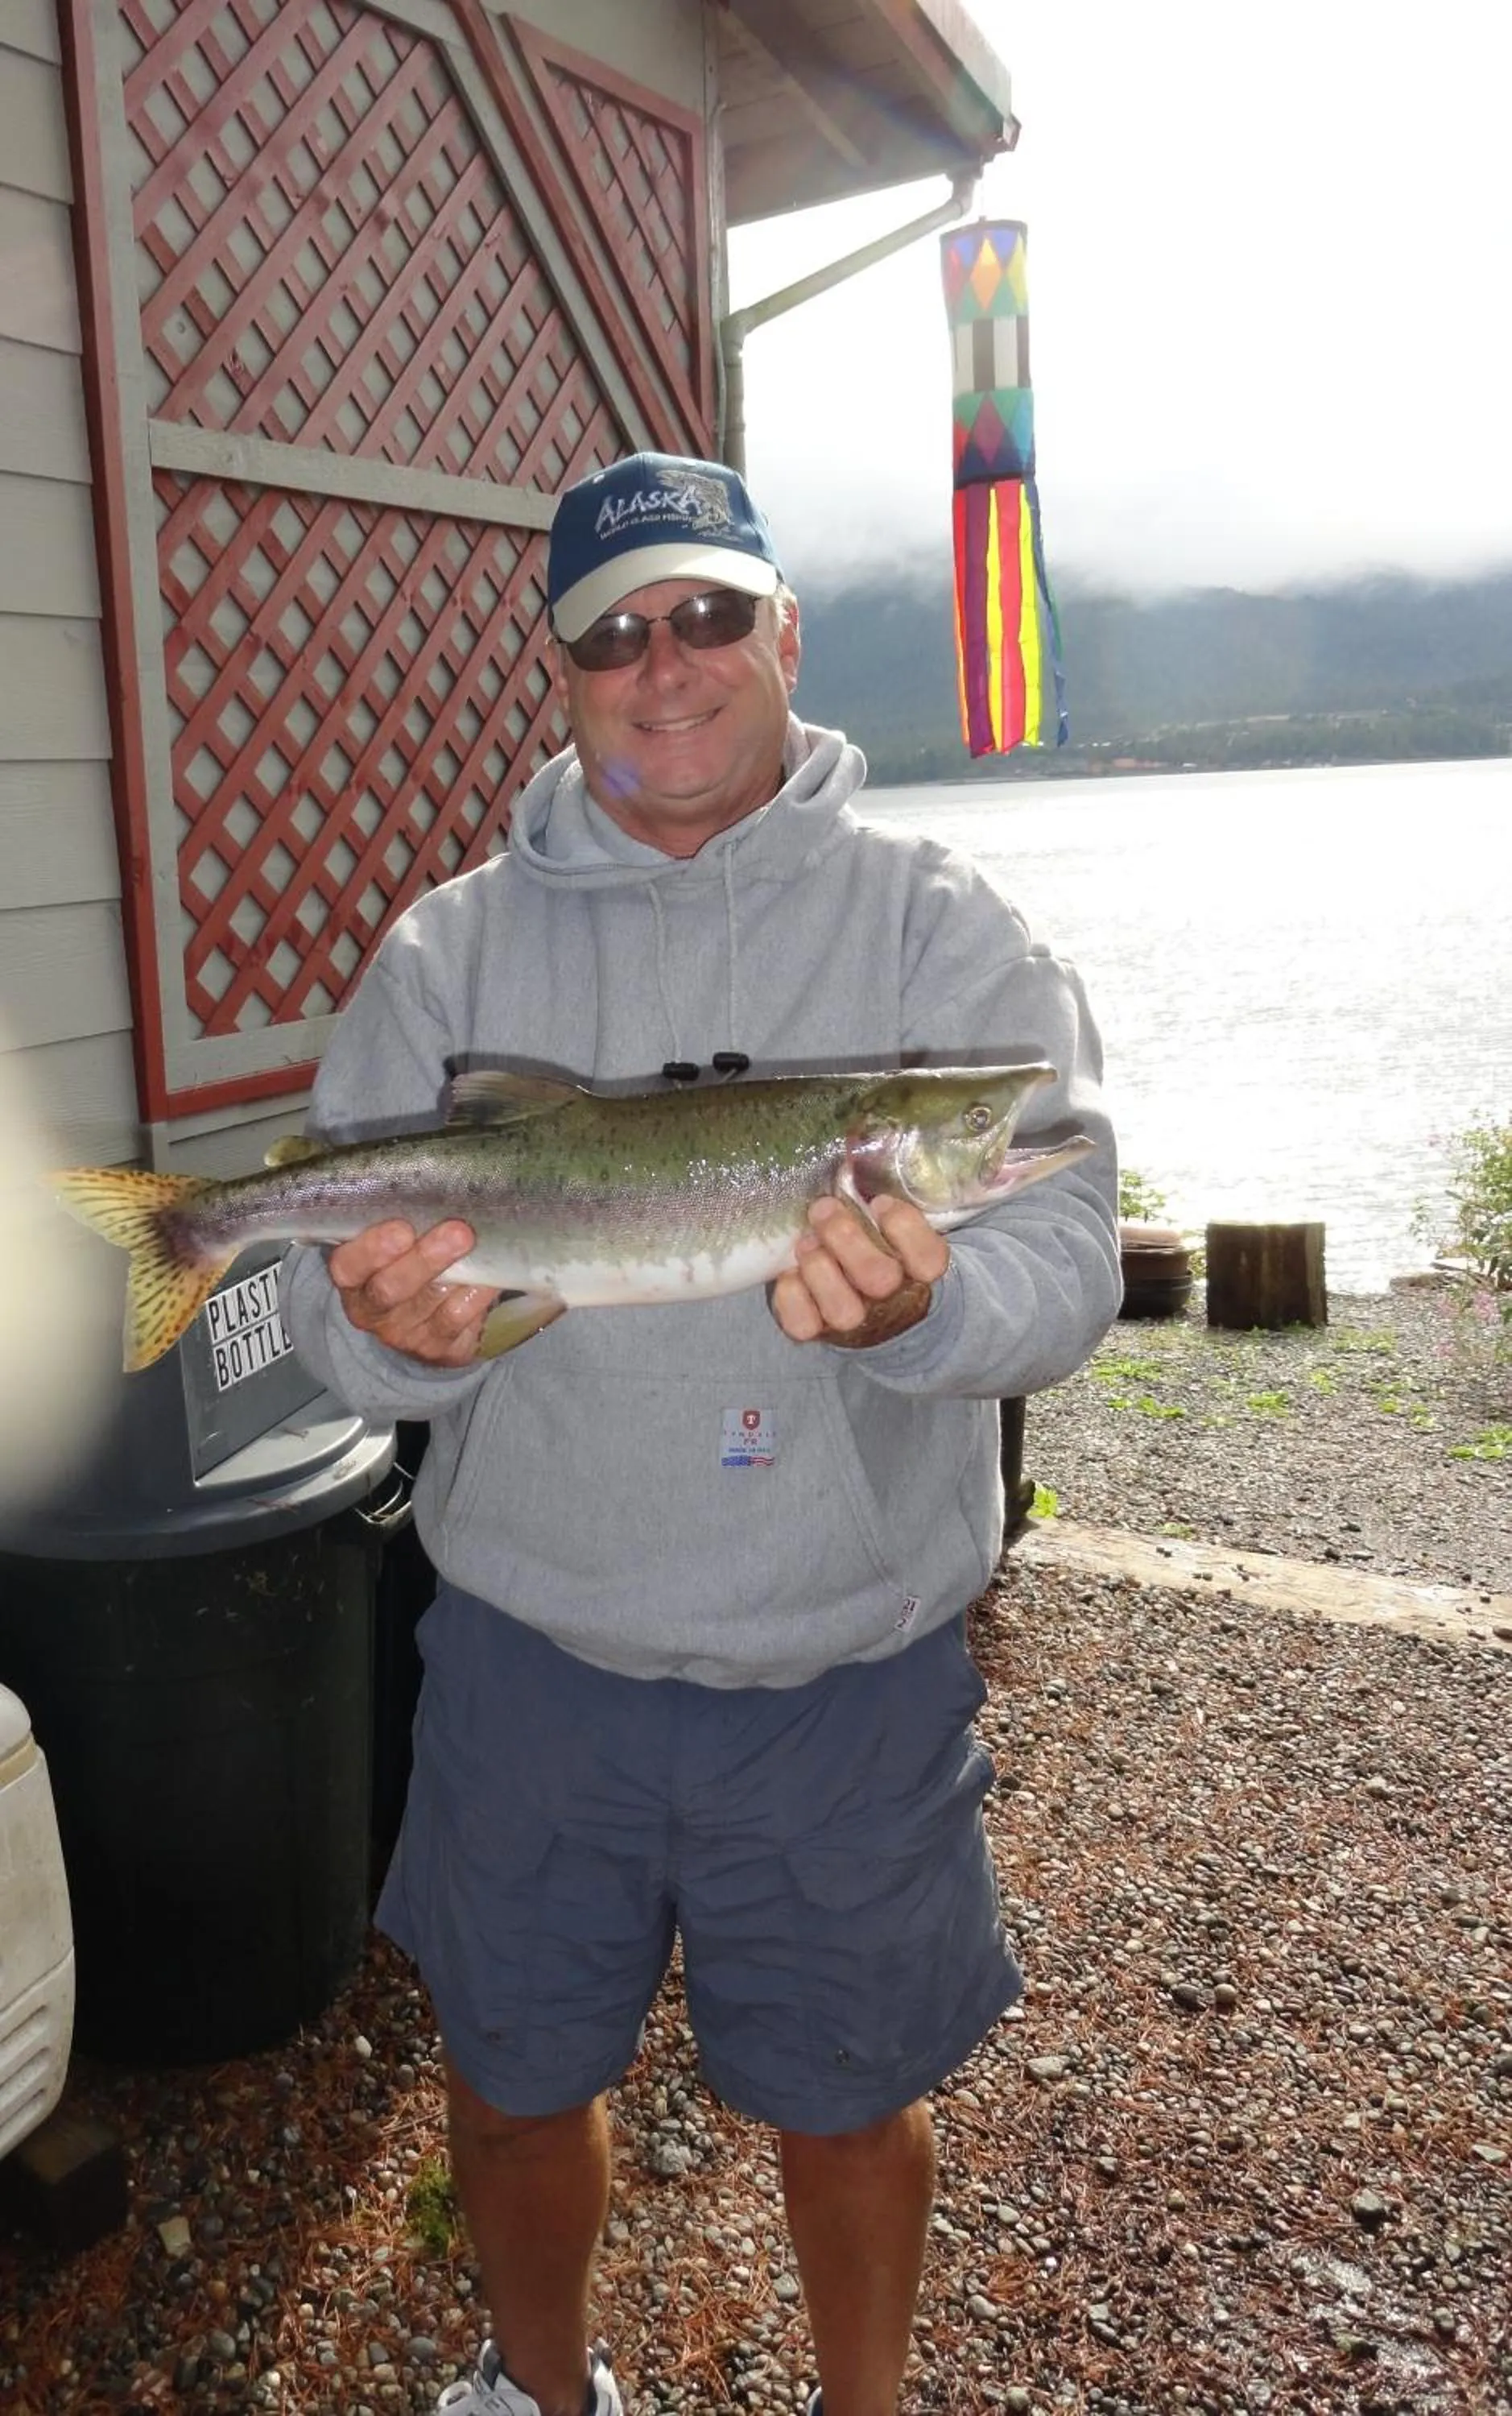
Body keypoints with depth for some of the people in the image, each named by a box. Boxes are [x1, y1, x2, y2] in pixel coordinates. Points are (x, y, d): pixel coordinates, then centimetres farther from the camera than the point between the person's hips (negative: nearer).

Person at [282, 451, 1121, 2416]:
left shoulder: (937, 927, -5)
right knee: (515, 2081, 21)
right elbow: (334, 1280, -2)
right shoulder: (450, 949, 1)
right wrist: (397, 1334, -25)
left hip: (848, 1675, -1)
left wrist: (918, 1310, -36)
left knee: (848, 2104, 19)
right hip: (527, 1648, 2)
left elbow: (1066, 1259, -15)